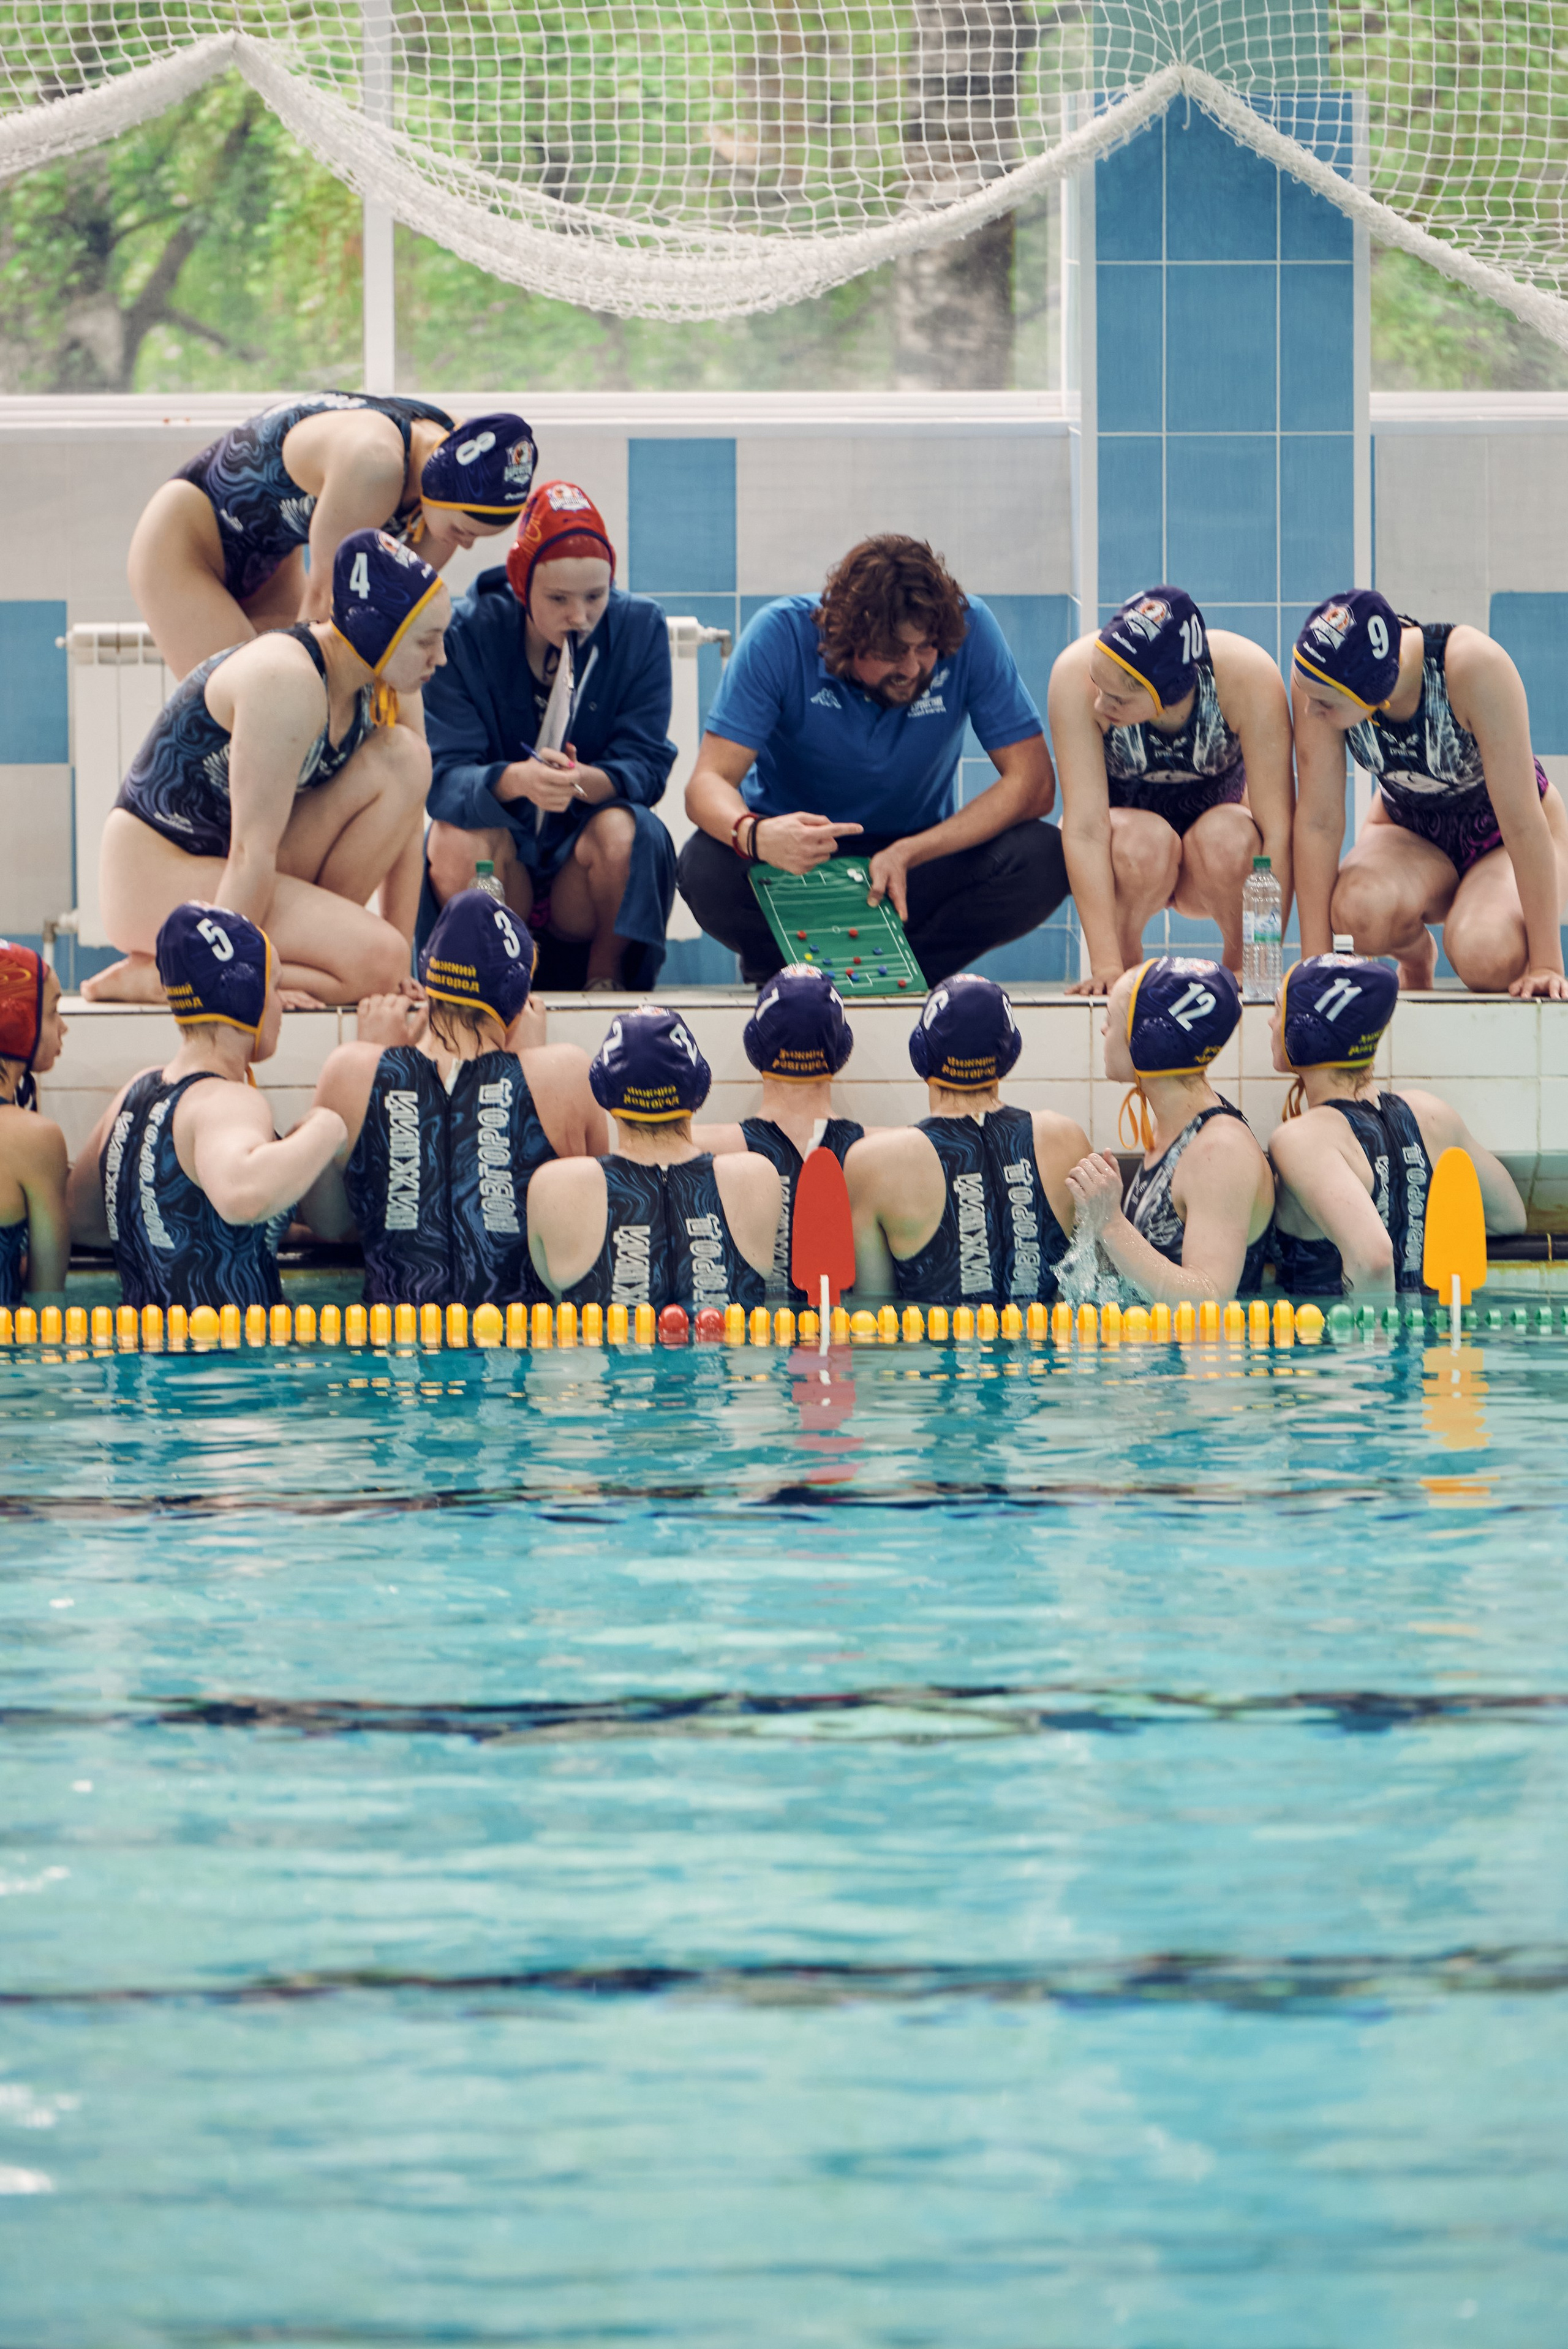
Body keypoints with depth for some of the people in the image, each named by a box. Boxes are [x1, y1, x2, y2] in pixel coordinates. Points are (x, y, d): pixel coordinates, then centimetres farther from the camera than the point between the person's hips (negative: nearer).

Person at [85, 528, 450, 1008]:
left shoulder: (389, 690, 0)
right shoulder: (287, 681, -27)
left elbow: (406, 830, 3)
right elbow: (251, 852, -26)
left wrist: (400, 964, -1)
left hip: (243, 879, 8)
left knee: (403, 758, -7)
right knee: (374, 961, -24)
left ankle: (315, 934, -2)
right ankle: (151, 976, -12)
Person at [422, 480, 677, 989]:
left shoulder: (640, 627, -6)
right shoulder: (467, 633, -10)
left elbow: (646, 765, -10)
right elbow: (442, 775, -19)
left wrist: (586, 781, -36)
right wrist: (514, 780, -43)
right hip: (504, 851, -1)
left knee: (620, 831, -33)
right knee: (456, 840, -33)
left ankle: (606, 976, -4)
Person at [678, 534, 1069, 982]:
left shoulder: (970, 630, -18)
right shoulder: (781, 637, -21)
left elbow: (1032, 782, -17)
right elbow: (708, 783, -22)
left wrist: (908, 853, -28)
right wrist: (754, 835, -48)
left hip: (923, 860, 1)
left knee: (1043, 860, -27)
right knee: (706, 867, -34)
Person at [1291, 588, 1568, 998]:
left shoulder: (1476, 668, -36)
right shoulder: (1316, 675, -27)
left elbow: (1523, 823, -31)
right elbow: (1318, 821, -21)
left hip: (1503, 840, -3)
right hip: (1409, 833, 3)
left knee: (1484, 957, -33)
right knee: (1359, 909, -33)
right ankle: (1416, 957, 4)